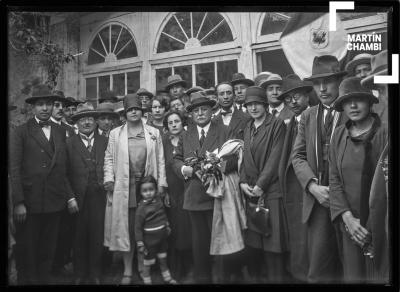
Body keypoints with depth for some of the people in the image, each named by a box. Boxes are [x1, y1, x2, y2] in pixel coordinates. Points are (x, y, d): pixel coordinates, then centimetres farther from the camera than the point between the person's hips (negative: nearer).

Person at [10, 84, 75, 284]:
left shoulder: (60, 132, 10)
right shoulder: (21, 132, -3)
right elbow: (14, 169, -7)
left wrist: (70, 196, 6)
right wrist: (18, 202, -13)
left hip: (54, 203, 4)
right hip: (29, 203, -3)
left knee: (47, 251, 13)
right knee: (27, 252, 9)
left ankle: (45, 280, 27)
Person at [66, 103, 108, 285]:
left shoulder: (105, 141, 9)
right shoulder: (69, 143, 4)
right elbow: (66, 171, -2)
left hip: (98, 196, 1)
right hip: (78, 196, -1)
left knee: (97, 235, 6)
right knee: (79, 236, 7)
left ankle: (95, 274, 20)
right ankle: (80, 274, 22)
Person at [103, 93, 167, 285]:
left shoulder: (154, 133, 10)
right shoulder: (115, 133, 10)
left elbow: (160, 160, 7)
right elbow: (109, 158, 9)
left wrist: (161, 183, -1)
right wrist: (109, 179, -5)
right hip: (124, 188, 0)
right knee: (126, 228, 2)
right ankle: (128, 271, 13)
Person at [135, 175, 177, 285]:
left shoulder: (159, 200, -4)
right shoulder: (141, 208, -21)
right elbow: (138, 227, -18)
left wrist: (167, 225, 18)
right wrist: (140, 243, -17)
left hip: (162, 237, 6)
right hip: (150, 239, -6)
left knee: (163, 259, 23)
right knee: (148, 263, 8)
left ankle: (167, 278, 41)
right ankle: (147, 281, 26)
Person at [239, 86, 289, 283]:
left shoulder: (277, 125, -3)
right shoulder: (247, 128, 16)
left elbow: (275, 158, -10)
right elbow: (245, 158, 15)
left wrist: (260, 185, -13)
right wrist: (243, 183, 0)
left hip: (270, 191, -5)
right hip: (250, 192, 5)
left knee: (272, 246, -2)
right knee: (252, 243, 8)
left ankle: (275, 278, 11)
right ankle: (253, 277, 21)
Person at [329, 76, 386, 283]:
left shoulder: (384, 133, -9)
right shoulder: (339, 135, 4)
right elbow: (334, 180, 4)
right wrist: (348, 218, -7)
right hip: (349, 224, 3)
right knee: (353, 276, 9)